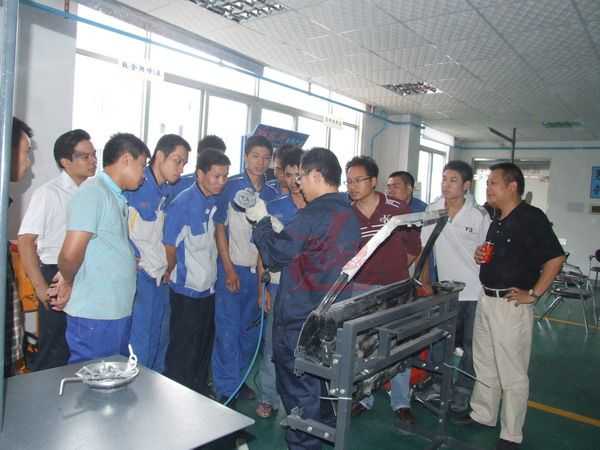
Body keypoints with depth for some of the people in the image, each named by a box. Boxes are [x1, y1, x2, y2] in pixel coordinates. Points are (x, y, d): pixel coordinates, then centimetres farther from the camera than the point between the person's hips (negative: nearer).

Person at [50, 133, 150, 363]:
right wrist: (68, 283, -4)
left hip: (119, 312, 8)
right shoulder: (93, 193, -16)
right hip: (94, 315, -8)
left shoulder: (116, 198, 12)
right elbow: (71, 253, -22)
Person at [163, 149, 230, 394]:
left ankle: (200, 396, 36)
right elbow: (170, 248, -14)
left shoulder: (215, 202, 3)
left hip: (208, 289, 7)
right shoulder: (183, 204, -19)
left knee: (204, 348, 19)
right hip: (186, 291, -7)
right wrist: (171, 275, 0)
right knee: (183, 353, 6)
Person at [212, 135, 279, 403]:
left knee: (251, 329, 12)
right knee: (228, 330, 1)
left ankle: (241, 378, 28)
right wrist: (229, 269, -9)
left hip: (260, 270, 4)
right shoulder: (230, 187, -4)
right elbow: (220, 228, -4)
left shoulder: (271, 194, 7)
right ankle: (225, 387, 14)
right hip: (233, 268, -4)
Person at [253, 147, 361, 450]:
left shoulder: (312, 216, -22)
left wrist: (262, 222, 0)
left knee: (298, 387, 7)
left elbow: (274, 253, -15)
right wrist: (279, 229, 10)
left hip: (299, 317, -9)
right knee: (320, 378, 26)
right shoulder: (349, 215, 7)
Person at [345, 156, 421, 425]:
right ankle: (362, 398, 29)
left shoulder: (399, 210, -9)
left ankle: (401, 403, 26)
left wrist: (394, 271, 8)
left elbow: (413, 247, 2)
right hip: (360, 289, 2)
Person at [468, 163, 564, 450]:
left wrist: (533, 294, -17)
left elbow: (555, 258, -18)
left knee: (512, 373, 4)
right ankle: (482, 416, 35)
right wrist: (481, 256, 4)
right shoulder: (497, 221, 11)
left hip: (512, 305, -8)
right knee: (484, 365, 19)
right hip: (486, 300, 9)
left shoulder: (531, 217, -14)